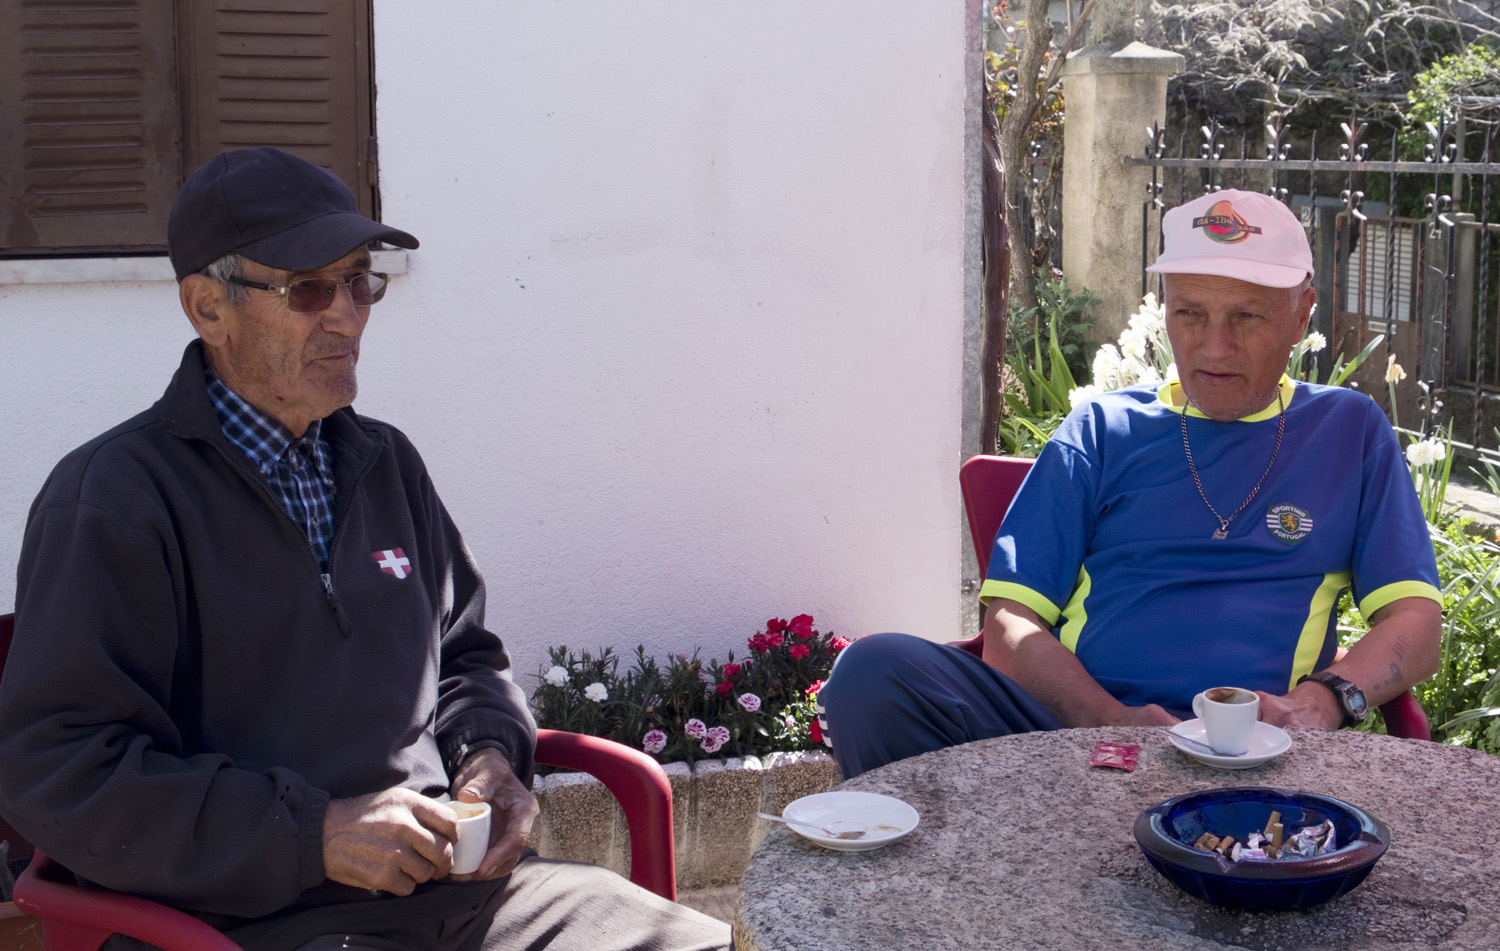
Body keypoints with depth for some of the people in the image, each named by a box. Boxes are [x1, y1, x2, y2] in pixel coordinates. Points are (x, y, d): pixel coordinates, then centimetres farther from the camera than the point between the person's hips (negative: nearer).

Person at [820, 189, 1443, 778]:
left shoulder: (1348, 432, 19)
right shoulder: (1103, 430, 18)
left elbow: (1416, 624, 12)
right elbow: (1009, 625, 9)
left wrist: (1320, 702, -11)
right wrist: (1111, 720, -12)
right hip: (1070, 729, 2)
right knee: (873, 673, -26)